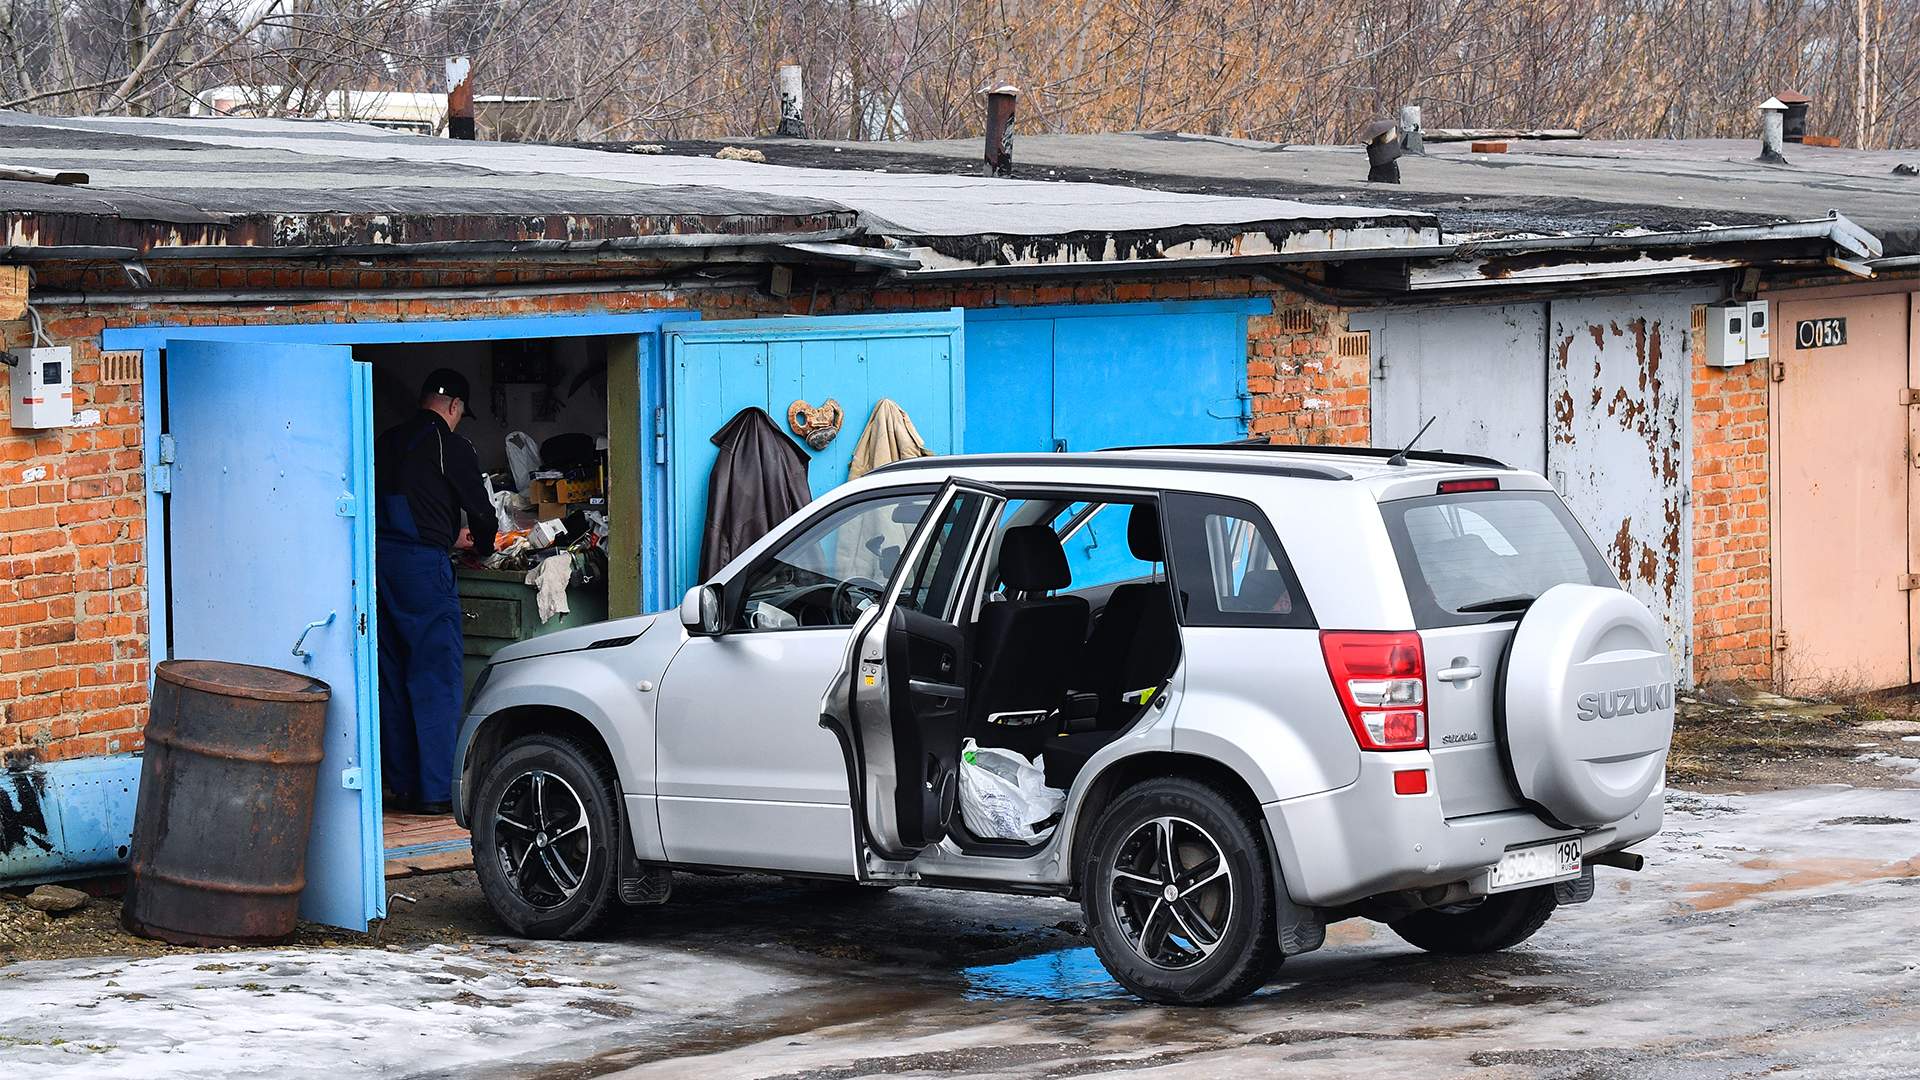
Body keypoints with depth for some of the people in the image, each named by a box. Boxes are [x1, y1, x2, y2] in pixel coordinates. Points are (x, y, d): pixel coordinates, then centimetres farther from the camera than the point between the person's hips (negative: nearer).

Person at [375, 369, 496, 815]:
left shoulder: (388, 441, 15)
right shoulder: (451, 447, -4)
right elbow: (481, 508, 1)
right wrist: (480, 544, 24)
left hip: (381, 559, 7)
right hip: (423, 564, -7)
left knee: (394, 679, 12)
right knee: (437, 678, -3)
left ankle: (403, 786, 15)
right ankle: (436, 791, -5)